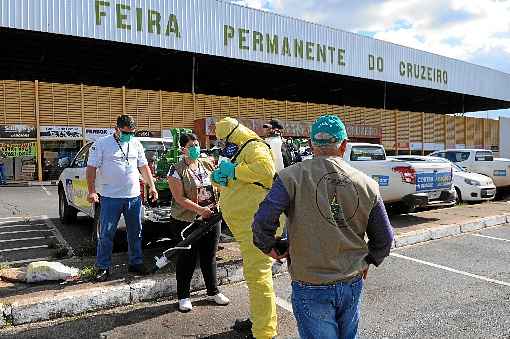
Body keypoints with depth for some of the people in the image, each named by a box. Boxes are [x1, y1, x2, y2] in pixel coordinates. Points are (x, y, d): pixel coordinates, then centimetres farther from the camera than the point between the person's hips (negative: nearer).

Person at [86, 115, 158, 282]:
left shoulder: (136, 144, 11)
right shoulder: (101, 144, -4)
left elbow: (144, 167, 16)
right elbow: (91, 168, -6)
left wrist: (152, 186, 8)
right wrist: (92, 191, -16)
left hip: (134, 197, 5)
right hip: (110, 197, -4)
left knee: (136, 233, 12)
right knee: (106, 234, 1)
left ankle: (136, 263, 25)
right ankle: (103, 268, 13)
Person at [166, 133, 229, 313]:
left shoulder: (207, 165, 7)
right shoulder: (177, 170, -9)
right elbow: (179, 198, -15)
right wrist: (200, 210, -24)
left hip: (212, 218, 5)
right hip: (187, 221, -5)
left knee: (209, 257, 16)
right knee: (187, 259, 7)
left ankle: (213, 291, 31)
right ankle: (183, 296, 23)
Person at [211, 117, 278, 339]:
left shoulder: (255, 148, -10)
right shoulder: (241, 152, 22)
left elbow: (266, 170, -30)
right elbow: (233, 185, 28)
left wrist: (234, 170, -20)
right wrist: (220, 177, 5)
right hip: (247, 225, 11)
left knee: (257, 275, -8)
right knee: (254, 272, 19)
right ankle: (258, 319, 35)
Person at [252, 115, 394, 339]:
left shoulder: (293, 177, -14)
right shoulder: (366, 184, -3)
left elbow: (262, 222, -22)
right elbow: (384, 238, 4)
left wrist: (272, 249, -2)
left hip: (311, 288, -3)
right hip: (353, 284, 4)